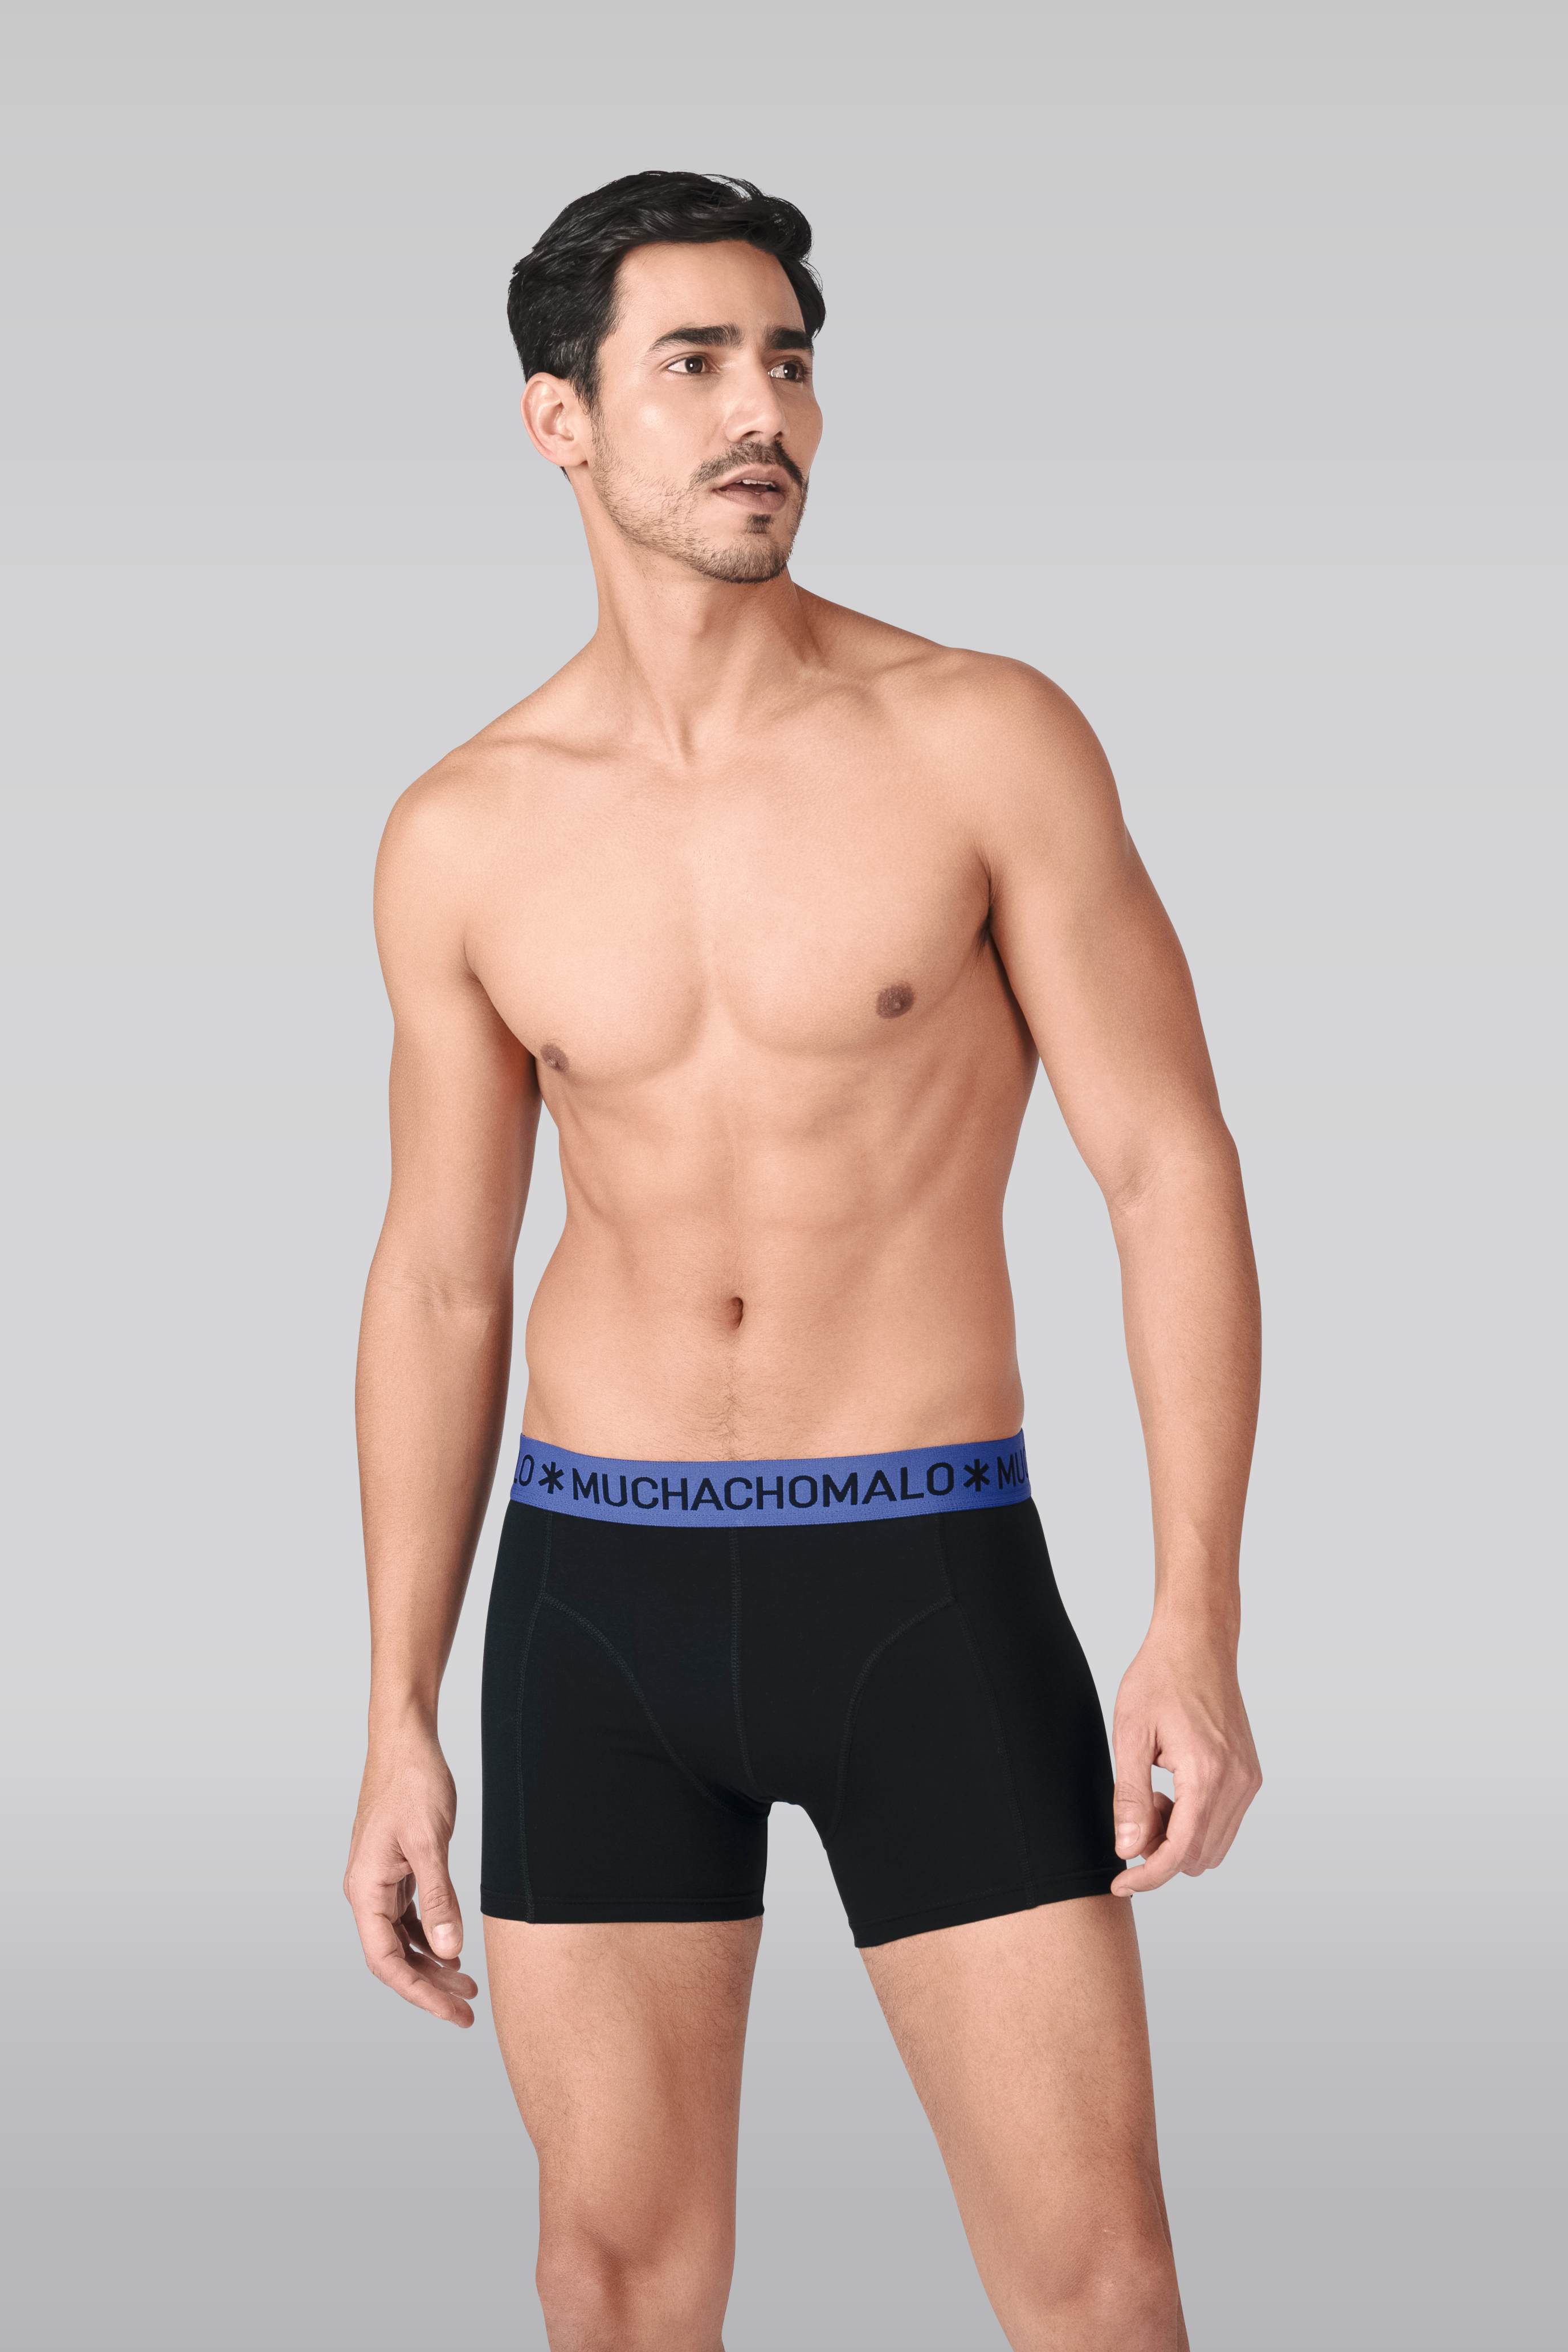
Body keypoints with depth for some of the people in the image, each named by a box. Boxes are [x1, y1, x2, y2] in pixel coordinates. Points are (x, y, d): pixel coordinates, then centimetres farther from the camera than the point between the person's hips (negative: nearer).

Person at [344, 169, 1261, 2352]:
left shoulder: (987, 739, -7)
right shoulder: (462, 839, 2)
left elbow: (1173, 1171, -6)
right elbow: (440, 1284, 8)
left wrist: (1199, 1625, -15)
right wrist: (401, 1729, 6)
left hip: (928, 1582, -2)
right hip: (596, 1597, 2)